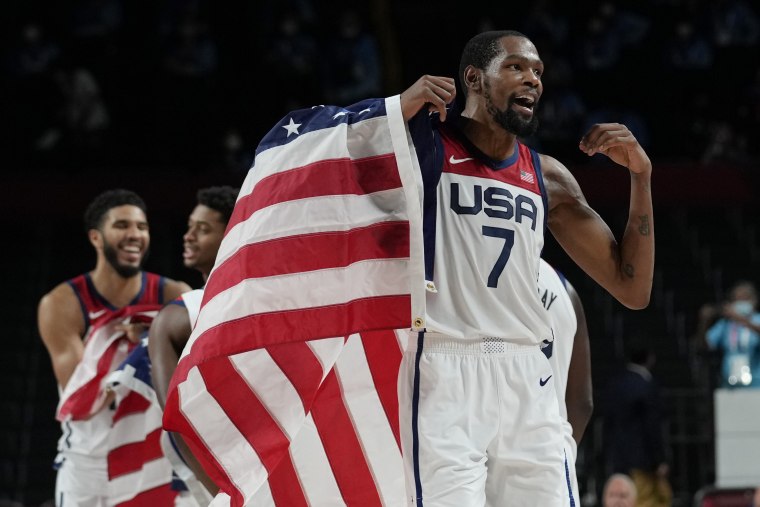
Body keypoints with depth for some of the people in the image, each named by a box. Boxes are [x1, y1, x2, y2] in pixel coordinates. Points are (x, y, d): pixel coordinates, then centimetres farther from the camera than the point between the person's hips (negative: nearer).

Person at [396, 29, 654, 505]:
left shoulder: (548, 178, 16)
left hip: (527, 377, 5)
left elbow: (633, 290, 16)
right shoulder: (424, 139, 3)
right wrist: (398, 114, -16)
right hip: (443, 369, -5)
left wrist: (641, 175, 6)